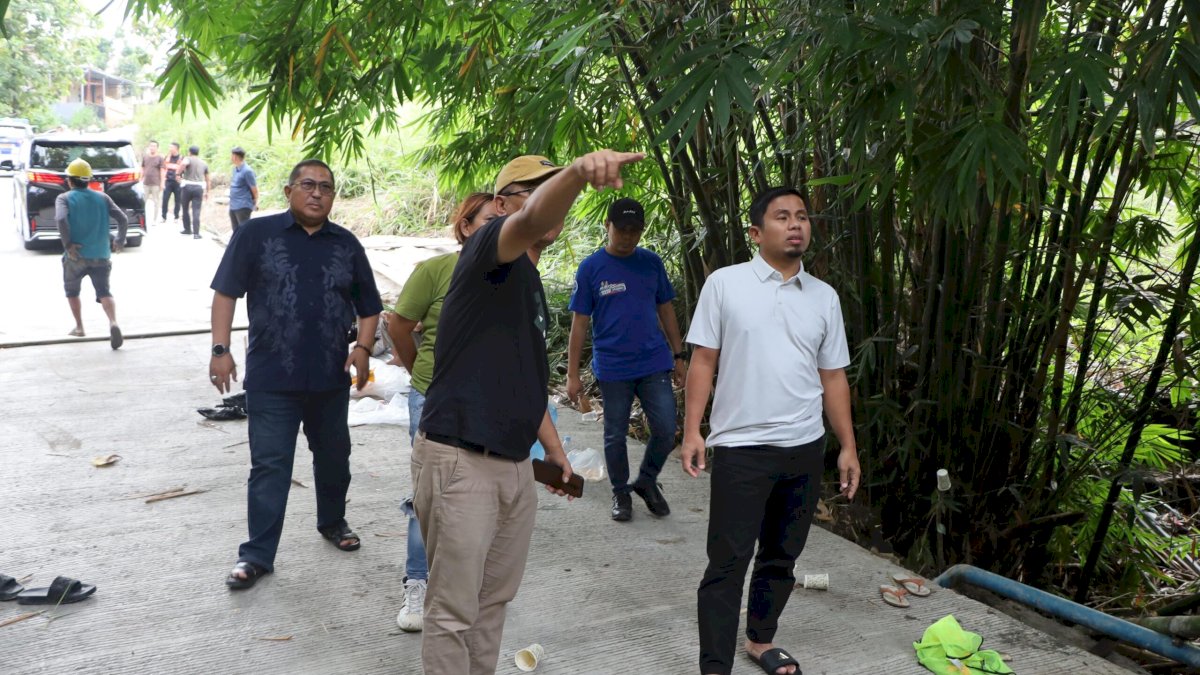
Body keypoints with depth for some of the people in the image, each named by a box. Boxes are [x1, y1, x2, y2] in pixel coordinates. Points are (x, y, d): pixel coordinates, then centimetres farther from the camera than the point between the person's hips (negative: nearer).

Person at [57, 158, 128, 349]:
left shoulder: (64, 198, -2)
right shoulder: (102, 197, 7)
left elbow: (61, 219, -21)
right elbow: (123, 219, 0)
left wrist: (67, 244, -14)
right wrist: (120, 240, 12)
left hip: (76, 255, -2)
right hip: (101, 255, 2)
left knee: (72, 291, 21)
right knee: (104, 292, 2)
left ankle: (79, 327, 24)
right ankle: (113, 323, -23)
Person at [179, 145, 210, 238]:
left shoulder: (188, 159, 1)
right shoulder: (204, 163, 16)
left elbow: (183, 164, -25)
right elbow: (207, 179, 21)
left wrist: (178, 174, -14)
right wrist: (207, 192, 28)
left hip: (187, 186, -2)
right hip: (199, 188, 3)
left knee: (185, 209, 16)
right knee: (196, 211, -2)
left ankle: (187, 229, 26)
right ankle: (196, 233, -11)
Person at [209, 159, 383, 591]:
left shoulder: (347, 245, 8)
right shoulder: (256, 235, -1)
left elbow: (369, 306, 12)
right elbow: (226, 292, -1)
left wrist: (363, 348, -4)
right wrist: (220, 350, -9)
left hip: (332, 378, 4)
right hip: (271, 378, -3)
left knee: (334, 457, 18)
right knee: (269, 466, 0)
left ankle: (332, 521, 41)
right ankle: (258, 555, 9)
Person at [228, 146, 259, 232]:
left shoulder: (247, 171, -15)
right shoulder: (235, 169, 10)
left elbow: (254, 189, -12)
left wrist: (255, 203, -5)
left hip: (243, 207, -9)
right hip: (233, 206, 9)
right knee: (236, 231, 16)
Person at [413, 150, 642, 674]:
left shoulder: (530, 281, 17)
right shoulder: (488, 248, -9)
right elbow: (535, 220, -34)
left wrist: (554, 447, 22)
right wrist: (577, 172, -53)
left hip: (515, 463, 9)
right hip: (459, 459, -9)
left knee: (494, 600, 19)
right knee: (453, 612, 1)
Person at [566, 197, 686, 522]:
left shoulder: (652, 262, 5)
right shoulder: (591, 268, -3)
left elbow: (665, 310, 13)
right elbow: (579, 323, -2)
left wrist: (679, 355, 10)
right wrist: (572, 374, -3)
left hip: (654, 364, 2)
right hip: (612, 368, -2)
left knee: (666, 430, 0)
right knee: (615, 435, 9)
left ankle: (647, 480, 26)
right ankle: (620, 493, 29)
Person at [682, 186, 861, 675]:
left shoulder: (824, 297, 8)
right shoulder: (725, 284, -3)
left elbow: (832, 376, 11)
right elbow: (703, 362, -2)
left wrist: (848, 446, 8)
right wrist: (691, 431, -8)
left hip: (805, 449, 4)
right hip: (740, 448, -4)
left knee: (782, 555, 16)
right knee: (728, 562, -1)